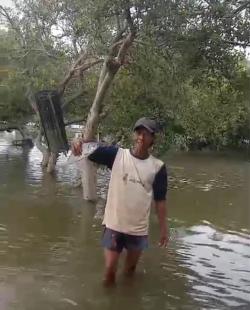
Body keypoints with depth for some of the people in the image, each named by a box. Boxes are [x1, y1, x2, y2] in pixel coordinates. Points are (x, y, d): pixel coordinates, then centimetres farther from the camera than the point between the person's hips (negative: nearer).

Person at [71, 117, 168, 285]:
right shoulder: (117, 154, -8)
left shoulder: (157, 167, -6)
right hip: (114, 225, -1)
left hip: (139, 229, 1)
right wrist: (80, 144, -42)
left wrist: (164, 228, 2)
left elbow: (160, 200, 0)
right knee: (110, 270, 7)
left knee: (130, 270, 21)